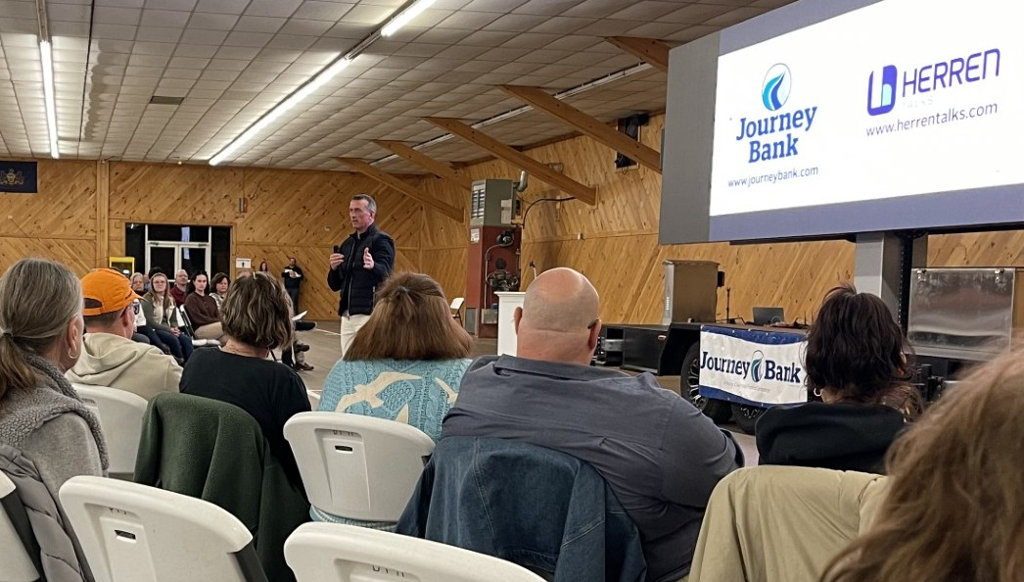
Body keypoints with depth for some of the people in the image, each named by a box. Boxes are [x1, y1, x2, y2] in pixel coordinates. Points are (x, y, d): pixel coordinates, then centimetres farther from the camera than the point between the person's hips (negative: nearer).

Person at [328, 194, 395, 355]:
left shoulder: (381, 240, -6)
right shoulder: (347, 243, 16)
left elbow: (385, 274, -22)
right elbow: (334, 285, 16)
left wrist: (372, 266, -44)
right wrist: (334, 268, -5)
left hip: (369, 313, -8)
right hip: (347, 314, 8)